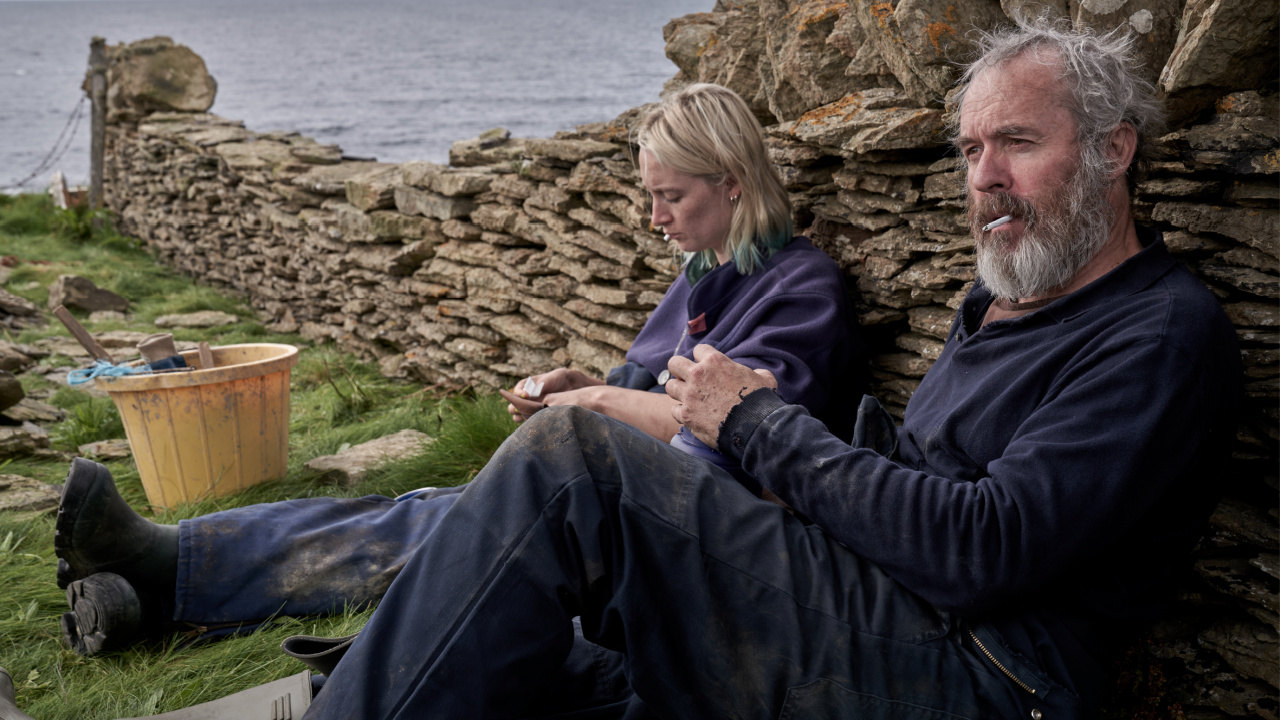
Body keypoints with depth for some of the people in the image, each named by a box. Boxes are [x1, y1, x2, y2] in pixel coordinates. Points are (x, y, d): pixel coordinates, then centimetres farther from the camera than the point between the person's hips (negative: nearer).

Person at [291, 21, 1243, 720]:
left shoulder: (1165, 336, -7)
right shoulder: (1002, 298, 22)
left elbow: (984, 549, -20)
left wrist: (760, 422, -10)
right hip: (875, 611, 9)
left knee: (569, 459, -21)